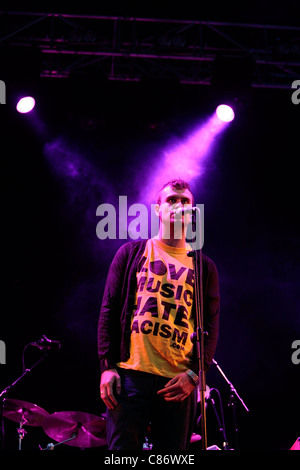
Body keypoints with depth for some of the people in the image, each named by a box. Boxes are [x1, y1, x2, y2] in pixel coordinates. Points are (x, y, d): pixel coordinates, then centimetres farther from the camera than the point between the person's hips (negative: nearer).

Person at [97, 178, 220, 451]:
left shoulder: (204, 267, 15)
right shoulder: (133, 252, 13)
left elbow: (211, 326, 9)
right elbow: (109, 309, 8)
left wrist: (194, 372, -6)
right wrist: (107, 366, -3)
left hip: (180, 383, 2)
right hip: (130, 374, -1)